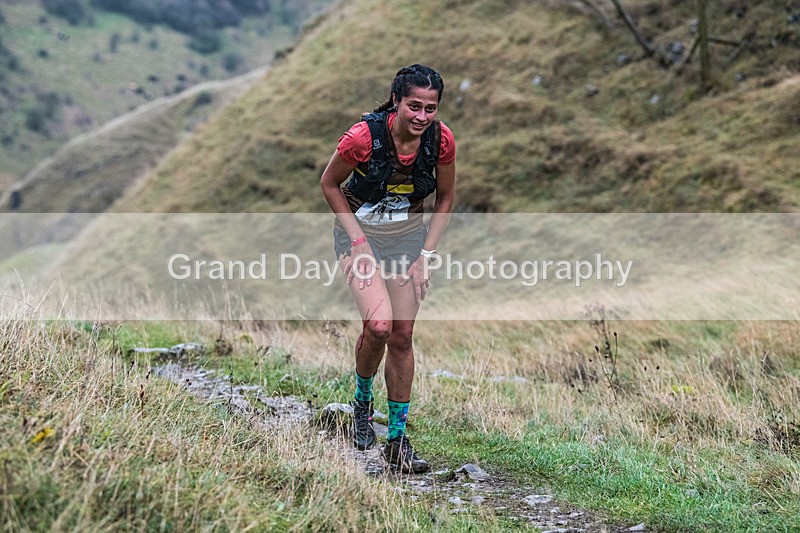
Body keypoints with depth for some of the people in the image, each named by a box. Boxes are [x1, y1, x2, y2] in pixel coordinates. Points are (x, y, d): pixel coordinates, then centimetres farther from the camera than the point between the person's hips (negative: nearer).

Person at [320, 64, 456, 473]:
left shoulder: (441, 140, -16)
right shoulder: (364, 136, -26)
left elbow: (445, 199, 1)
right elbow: (329, 184, -9)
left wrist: (426, 253, -5)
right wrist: (358, 240, -14)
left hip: (410, 234, 3)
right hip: (360, 229, -3)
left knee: (402, 336, 1)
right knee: (379, 324, -19)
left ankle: (397, 440, 11)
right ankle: (362, 401, 12)